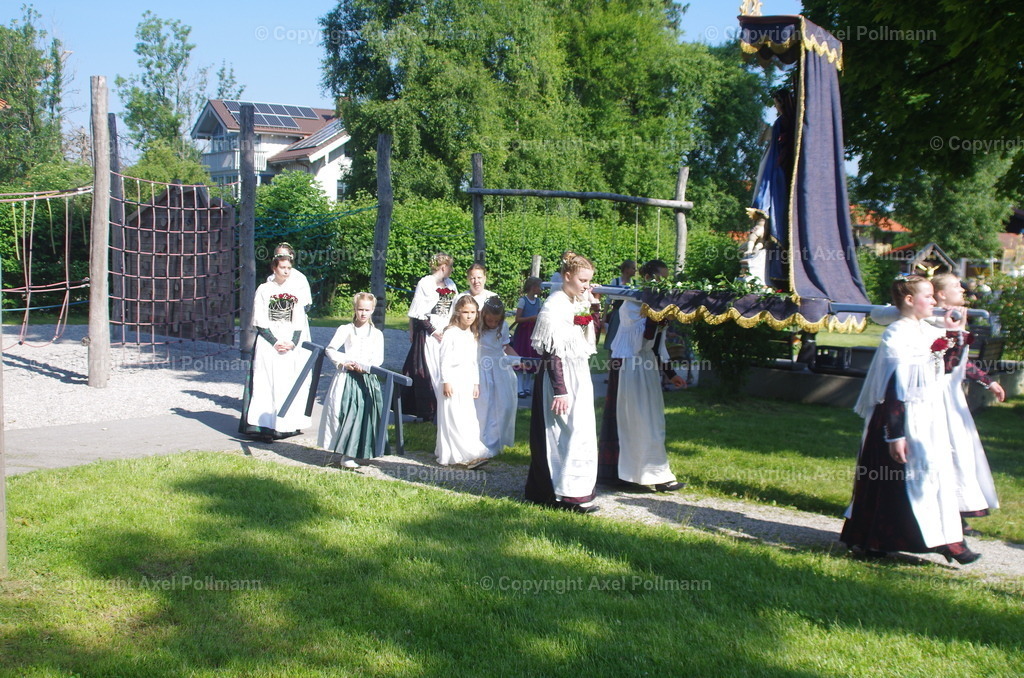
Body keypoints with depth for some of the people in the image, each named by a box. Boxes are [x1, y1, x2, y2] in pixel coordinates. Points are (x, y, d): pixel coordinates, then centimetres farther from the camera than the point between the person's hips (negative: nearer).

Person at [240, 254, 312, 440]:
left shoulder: (295, 290, 11)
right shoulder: (264, 289, 1)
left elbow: (299, 320, 8)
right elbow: (260, 321, -4)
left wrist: (293, 342, -8)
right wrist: (275, 342, -14)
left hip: (291, 343, 4)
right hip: (268, 343, -3)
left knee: (290, 382, 1)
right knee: (267, 382, -9)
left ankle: (287, 424, 6)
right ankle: (265, 425, -10)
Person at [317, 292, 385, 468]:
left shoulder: (377, 334, 10)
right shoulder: (345, 330, 6)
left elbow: (379, 359, 3)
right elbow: (330, 349, 2)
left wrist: (365, 366, -14)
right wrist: (342, 362, -11)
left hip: (367, 379, 2)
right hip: (346, 378, -2)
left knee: (364, 413, -3)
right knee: (345, 413, -7)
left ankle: (349, 454, 7)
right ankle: (345, 454, -2)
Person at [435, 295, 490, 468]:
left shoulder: (473, 335, 13)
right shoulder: (451, 333, -9)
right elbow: (444, 359, -11)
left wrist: (476, 383, 14)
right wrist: (446, 381, -15)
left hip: (467, 382, 7)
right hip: (452, 382, -7)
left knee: (468, 420, 5)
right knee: (454, 420, -7)